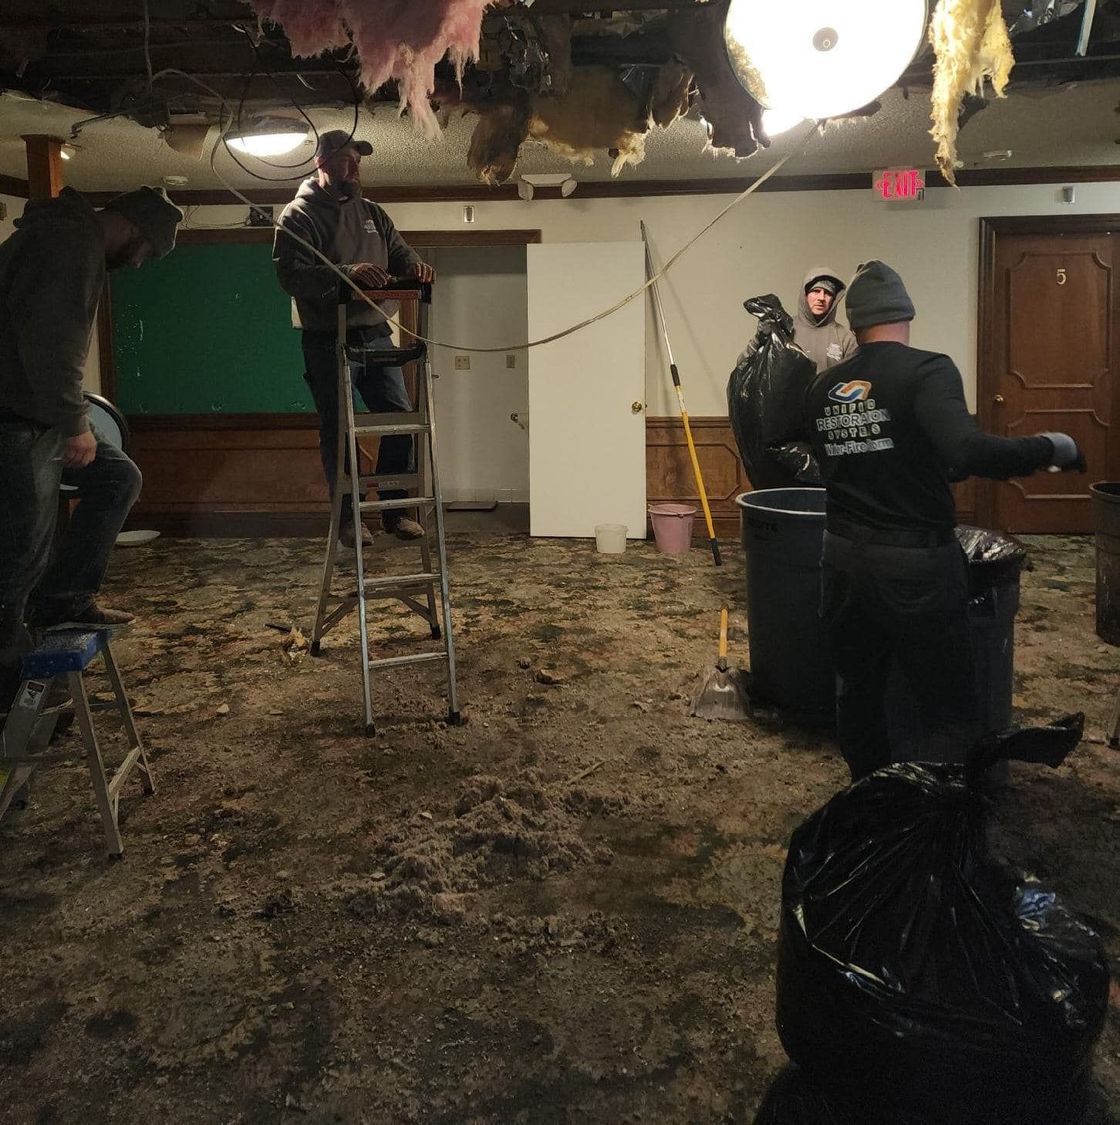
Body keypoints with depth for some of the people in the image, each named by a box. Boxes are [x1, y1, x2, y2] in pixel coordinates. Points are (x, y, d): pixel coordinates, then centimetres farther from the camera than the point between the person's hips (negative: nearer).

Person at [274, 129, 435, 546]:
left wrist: (414, 265, -12)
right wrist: (347, 273, -31)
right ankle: (347, 519, 13)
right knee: (337, 431, 2)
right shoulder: (298, 215, -4)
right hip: (329, 340, -5)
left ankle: (394, 511, 16)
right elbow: (290, 275, -17)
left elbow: (399, 252, 14)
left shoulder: (371, 213, 16)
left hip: (375, 335, 6)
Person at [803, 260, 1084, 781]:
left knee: (858, 695, 20)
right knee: (951, 718, 4)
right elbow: (966, 450, -27)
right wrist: (1049, 448, -13)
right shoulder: (926, 370, -12)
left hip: (843, 561, 6)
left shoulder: (822, 387, 6)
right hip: (916, 565, -6)